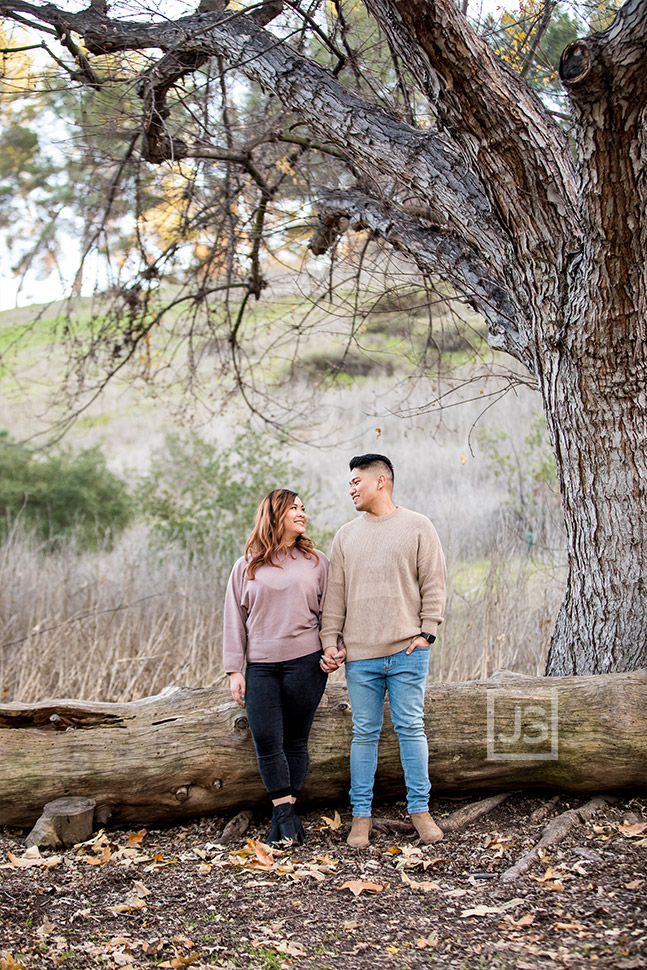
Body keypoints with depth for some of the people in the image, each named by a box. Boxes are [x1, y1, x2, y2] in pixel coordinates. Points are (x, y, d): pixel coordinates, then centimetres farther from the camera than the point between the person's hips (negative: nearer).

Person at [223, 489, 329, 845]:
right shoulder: (247, 566, 9)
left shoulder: (316, 561, 11)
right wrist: (235, 671, 2)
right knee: (266, 740, -9)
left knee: (295, 740, 1)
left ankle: (283, 816, 12)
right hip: (261, 666, 0)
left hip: (305, 663, 0)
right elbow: (234, 619, 8)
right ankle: (286, 814, 1)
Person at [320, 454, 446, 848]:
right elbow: (336, 594, 13)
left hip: (407, 651, -2)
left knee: (411, 728, 1)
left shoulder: (417, 527, 4)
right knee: (364, 733, 5)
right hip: (360, 654, 3)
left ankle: (420, 809, 13)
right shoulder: (346, 536, 13)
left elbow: (434, 584, 2)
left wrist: (427, 632, -7)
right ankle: (361, 815, 12)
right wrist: (330, 641, 5)